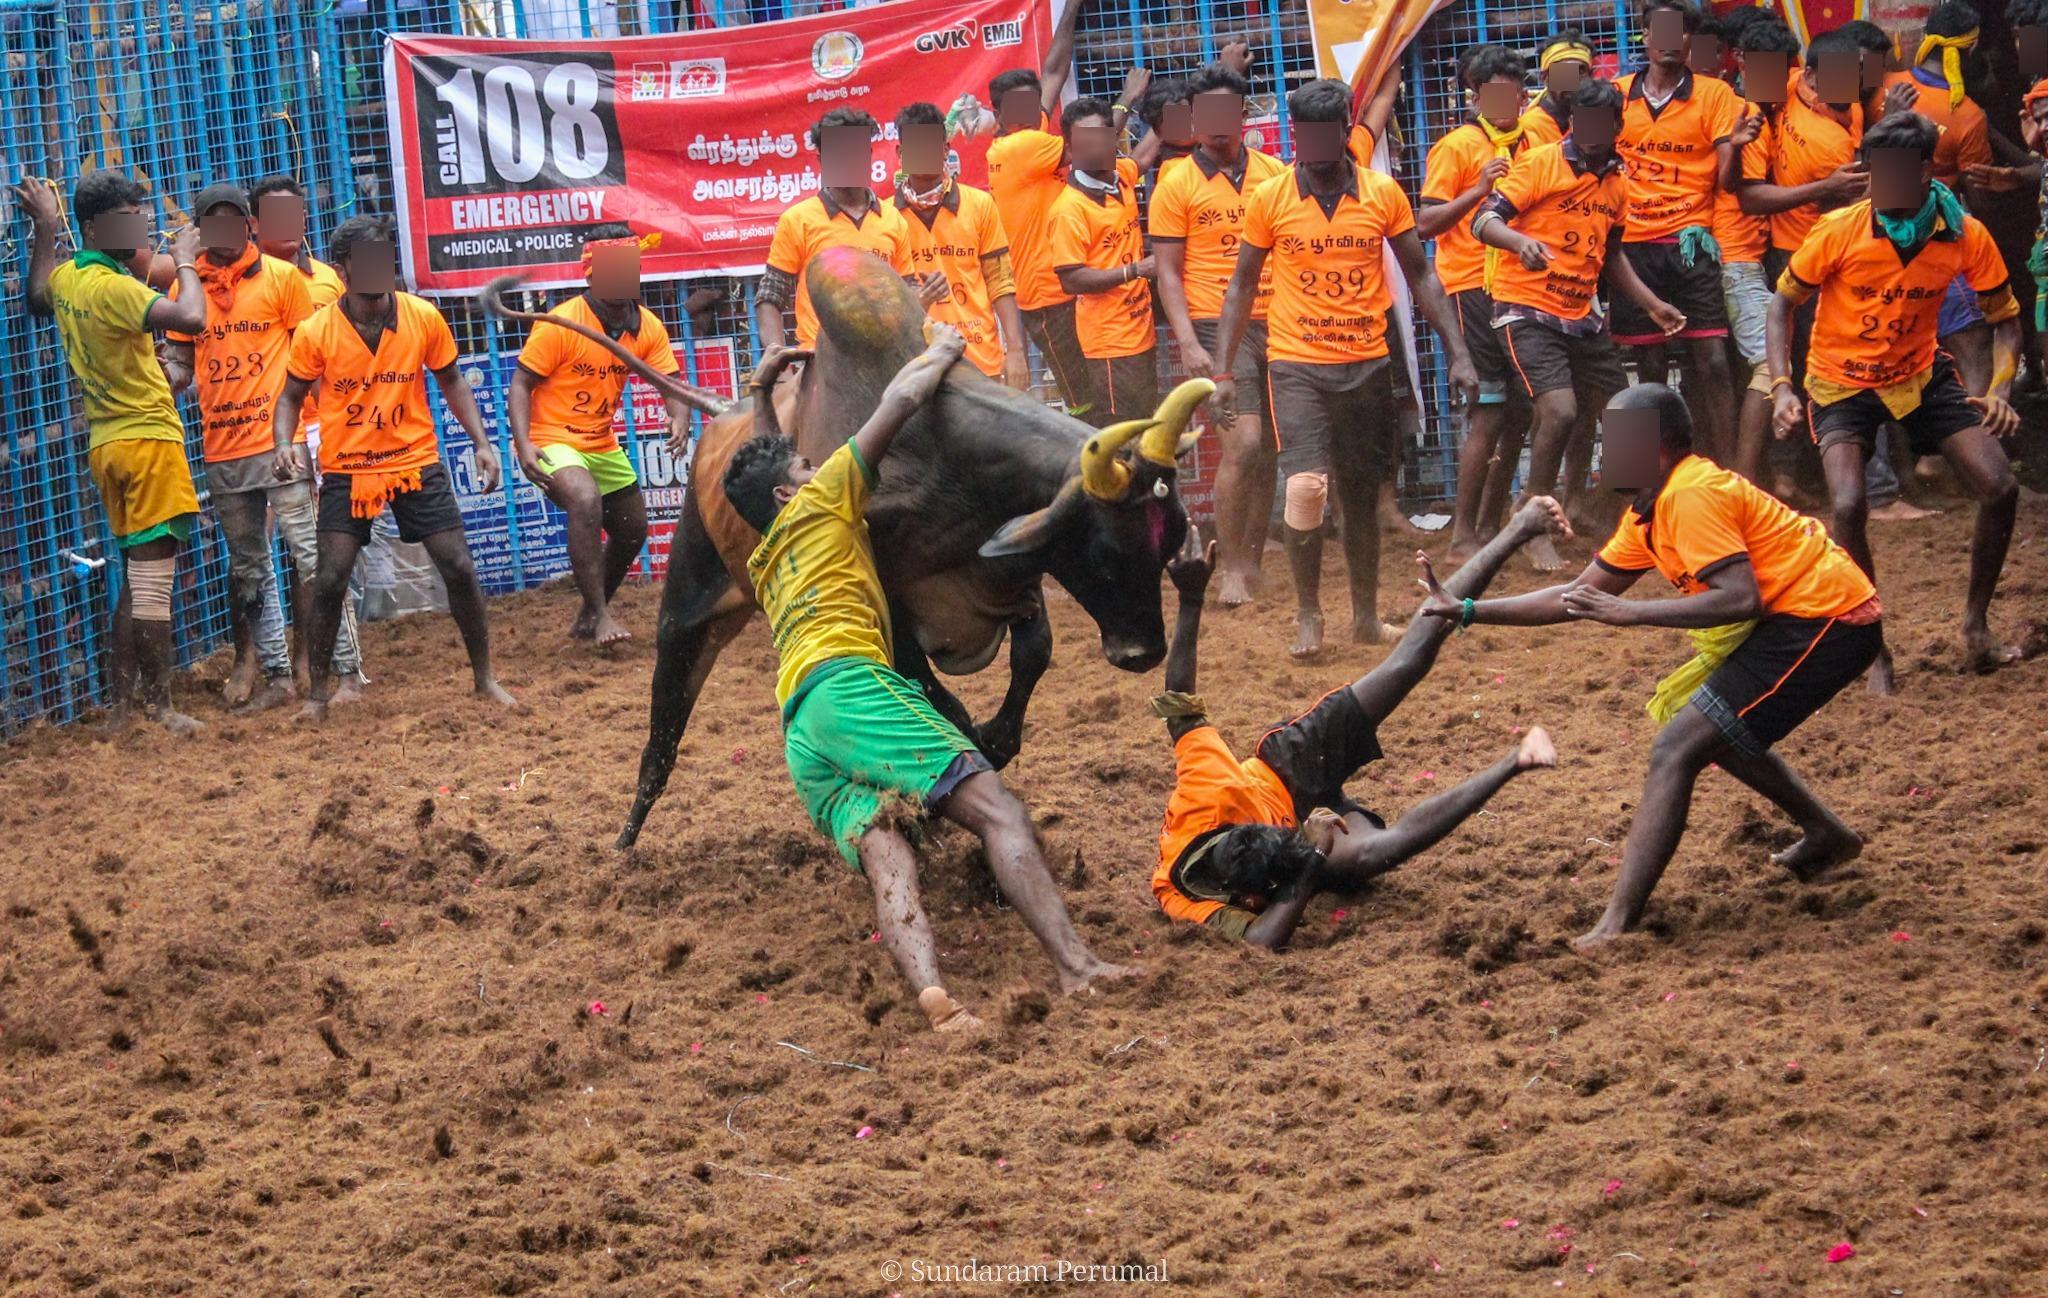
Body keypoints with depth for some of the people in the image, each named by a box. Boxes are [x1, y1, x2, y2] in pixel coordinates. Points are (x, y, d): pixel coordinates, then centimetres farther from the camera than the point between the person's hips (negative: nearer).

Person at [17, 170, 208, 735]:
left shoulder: (65, 278, 8)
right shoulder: (113, 288, -20)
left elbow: (39, 301, 33)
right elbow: (190, 317, -33)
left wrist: (45, 230, 36)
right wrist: (185, 262, -15)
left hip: (108, 443, 9)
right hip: (147, 439, -9)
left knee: (137, 578, 16)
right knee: (154, 578, -6)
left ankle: (124, 706, 16)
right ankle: (161, 709, -5)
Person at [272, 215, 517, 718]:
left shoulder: (423, 318, -6)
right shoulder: (316, 332, -10)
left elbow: (451, 382, 9)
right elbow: (291, 397, 2)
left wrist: (481, 442, 1)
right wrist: (284, 444, -17)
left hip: (416, 461, 2)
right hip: (346, 470, -1)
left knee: (459, 567, -1)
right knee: (331, 579, -8)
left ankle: (484, 678, 16)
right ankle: (319, 690, 8)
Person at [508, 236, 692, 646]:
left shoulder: (646, 327, -4)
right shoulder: (560, 324, -20)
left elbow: (671, 382, -8)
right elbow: (521, 383, -16)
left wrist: (680, 419, -31)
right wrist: (523, 444, -29)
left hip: (602, 444, 7)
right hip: (552, 439, -7)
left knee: (632, 530, 15)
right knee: (585, 500, -34)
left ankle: (587, 619, 37)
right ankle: (599, 616, -28)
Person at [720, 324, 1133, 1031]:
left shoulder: (764, 563, 35)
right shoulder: (818, 503, 16)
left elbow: (763, 469, 58)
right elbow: (900, 402, 11)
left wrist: (762, 393, 62)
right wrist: (941, 350, 27)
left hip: (800, 736, 7)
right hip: (850, 687, -7)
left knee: (886, 859, -17)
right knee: (996, 809, -18)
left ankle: (931, 992, -46)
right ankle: (1076, 965, -39)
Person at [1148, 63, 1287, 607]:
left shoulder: (1275, 174, 8)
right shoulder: (1177, 184, 0)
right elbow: (1168, 273, -2)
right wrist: (1188, 344, -12)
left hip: (1275, 322, 4)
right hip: (1218, 326, -4)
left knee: (1266, 449, 6)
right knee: (1243, 441, -15)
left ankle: (1250, 564, 17)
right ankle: (1230, 569, -7)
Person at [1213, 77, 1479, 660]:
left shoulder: (1383, 193, 0)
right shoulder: (1269, 199, -3)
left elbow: (1421, 275, 7)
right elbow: (1242, 285, 5)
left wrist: (1457, 354, 2)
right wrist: (1222, 370, 0)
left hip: (1367, 364, 2)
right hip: (1297, 364, -2)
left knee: (1361, 493, 11)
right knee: (1305, 485, -16)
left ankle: (1366, 616, 24)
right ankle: (1307, 615, -1)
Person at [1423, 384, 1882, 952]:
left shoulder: (1690, 496, -16)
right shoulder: (1649, 511, 14)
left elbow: (1741, 598, -25)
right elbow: (1581, 596, 18)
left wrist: (1630, 613, -23)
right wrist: (1468, 611, 15)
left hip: (1824, 622, -10)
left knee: (1677, 751, -14)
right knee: (1714, 730, 30)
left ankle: (1618, 924, -20)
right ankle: (1826, 834, 40)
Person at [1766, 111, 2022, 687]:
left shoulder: (1965, 236, -15)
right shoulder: (1839, 231, -22)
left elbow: (2005, 319, -2)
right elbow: (1782, 302, -8)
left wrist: (2001, 389, -19)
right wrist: (1782, 387, -20)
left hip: (1923, 375, 3)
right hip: (1843, 382, -3)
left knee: (2000, 488, -9)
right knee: (1849, 505, -25)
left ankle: (1976, 624, 14)